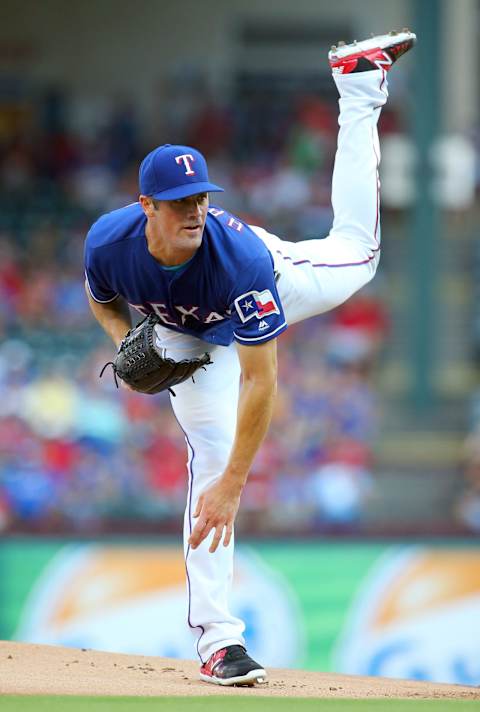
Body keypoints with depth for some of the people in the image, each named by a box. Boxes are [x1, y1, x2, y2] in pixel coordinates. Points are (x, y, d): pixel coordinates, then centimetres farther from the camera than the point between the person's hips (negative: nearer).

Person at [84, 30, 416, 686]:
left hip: (274, 284, -1)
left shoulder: (240, 255, -46)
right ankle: (217, 639, -14)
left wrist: (232, 486, -45)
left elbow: (260, 382, -44)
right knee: (209, 457, -13)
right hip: (187, 336, 1)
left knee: (356, 253, 25)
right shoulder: (109, 242, -36)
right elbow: (103, 299, -7)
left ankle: (359, 84, 37)